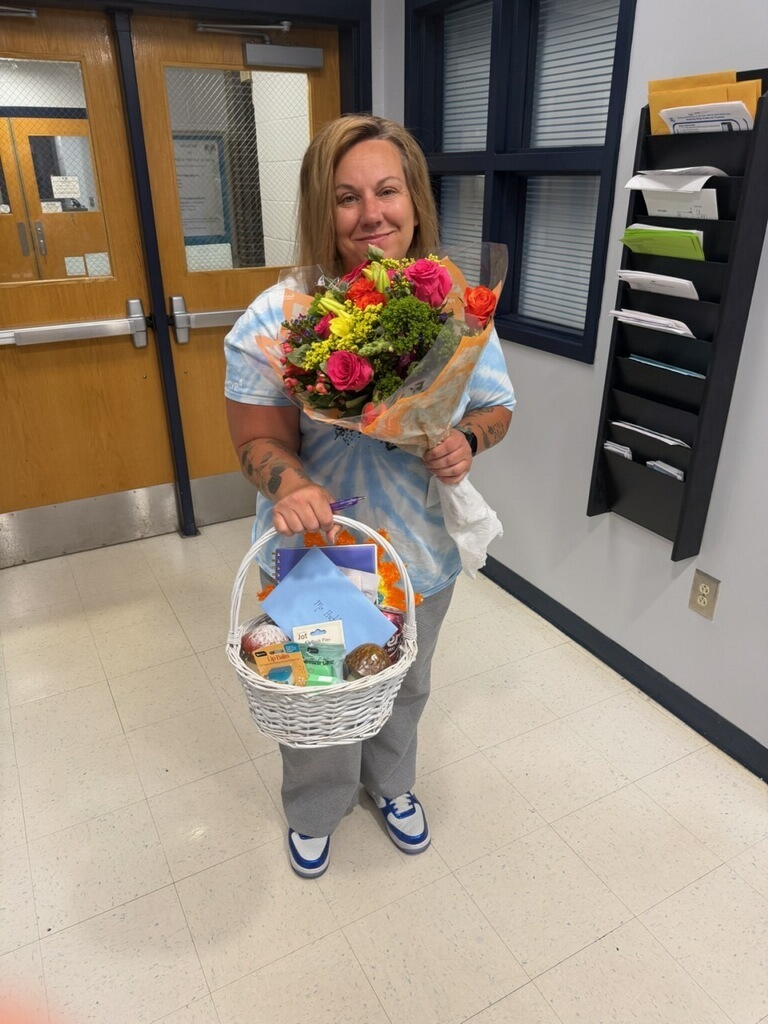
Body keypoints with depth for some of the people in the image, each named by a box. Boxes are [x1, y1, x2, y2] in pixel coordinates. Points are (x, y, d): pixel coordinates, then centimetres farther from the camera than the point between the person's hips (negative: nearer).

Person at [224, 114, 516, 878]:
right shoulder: (276, 319, -17)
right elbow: (258, 439, -15)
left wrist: (467, 440, -20)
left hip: (422, 551, 3)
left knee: (405, 686, 27)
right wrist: (288, 483, -37)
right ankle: (313, 810, 54)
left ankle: (391, 783, 60)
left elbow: (497, 407, 3)